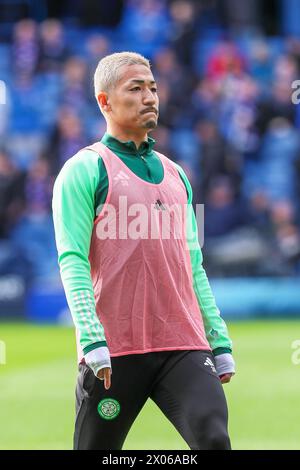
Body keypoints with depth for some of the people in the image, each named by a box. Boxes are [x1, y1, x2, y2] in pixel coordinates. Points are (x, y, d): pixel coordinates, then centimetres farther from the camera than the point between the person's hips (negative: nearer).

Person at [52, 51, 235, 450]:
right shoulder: (85, 170, 0)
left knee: (214, 440, -16)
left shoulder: (175, 174, 19)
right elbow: (72, 260, -9)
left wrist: (220, 341, 15)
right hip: (114, 353, -4)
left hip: (185, 346, 4)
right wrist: (92, 340, -20)